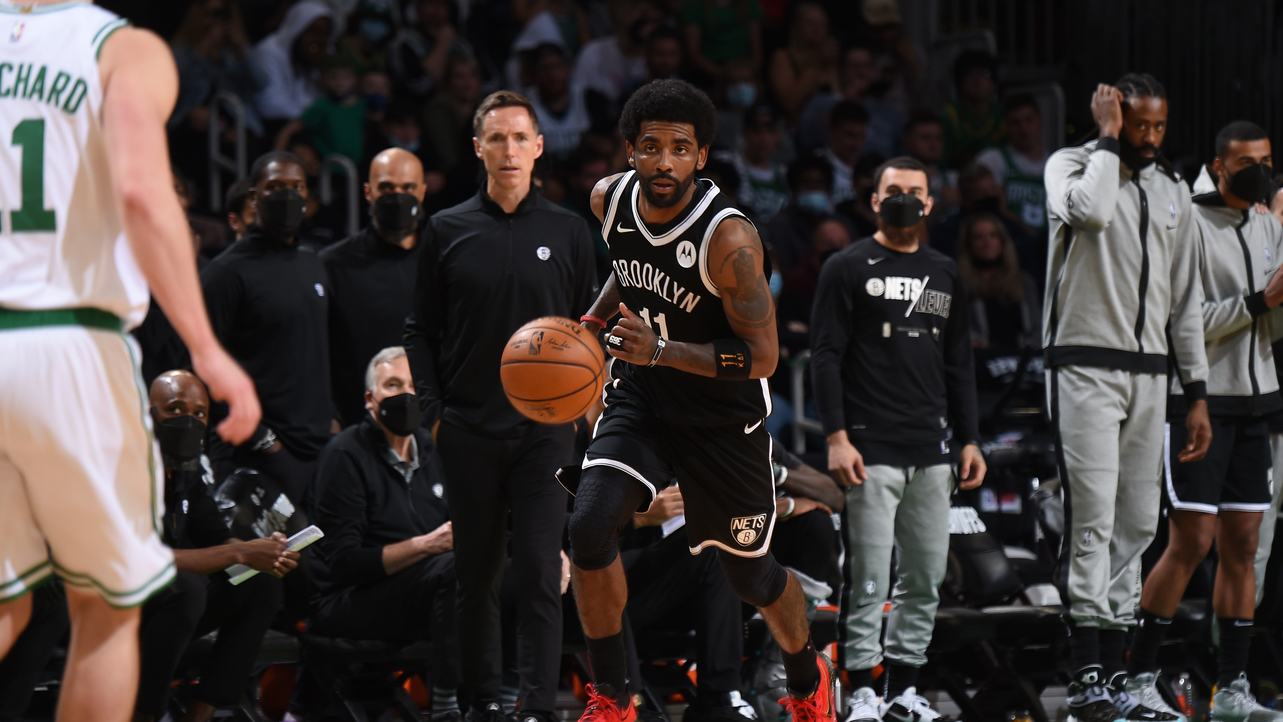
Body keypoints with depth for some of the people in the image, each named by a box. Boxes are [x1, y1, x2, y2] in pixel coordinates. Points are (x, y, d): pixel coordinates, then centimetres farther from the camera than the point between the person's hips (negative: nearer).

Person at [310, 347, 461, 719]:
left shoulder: (429, 447, 16)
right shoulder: (346, 454, -6)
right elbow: (344, 562, -13)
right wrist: (423, 546, -23)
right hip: (344, 601, -7)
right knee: (455, 566, -33)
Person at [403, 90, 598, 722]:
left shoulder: (568, 232, 7)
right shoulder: (448, 231, 6)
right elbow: (422, 330, 9)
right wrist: (433, 410, 1)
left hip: (546, 428, -1)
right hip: (468, 429, 1)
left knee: (540, 572, -7)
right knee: (476, 574, 5)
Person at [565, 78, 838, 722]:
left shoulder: (728, 239, -28)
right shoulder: (610, 199, -9)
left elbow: (761, 356, -26)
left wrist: (660, 351, -36)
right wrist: (595, 320, -1)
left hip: (723, 419, -4)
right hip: (639, 401, 4)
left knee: (750, 575, 12)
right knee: (589, 527, -21)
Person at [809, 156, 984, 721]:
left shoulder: (945, 275, 17)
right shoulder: (848, 269, 1)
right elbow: (825, 357, -4)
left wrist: (969, 440, 13)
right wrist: (836, 438, -12)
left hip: (932, 452, 5)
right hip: (872, 450, -5)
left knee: (926, 577, 4)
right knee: (870, 578, -8)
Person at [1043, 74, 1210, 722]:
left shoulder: (1171, 190, 16)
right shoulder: (1072, 165, 0)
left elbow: (1184, 298, 18)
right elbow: (1089, 210, -26)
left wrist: (1197, 393, 14)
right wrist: (1107, 139, -12)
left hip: (1148, 372, 6)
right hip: (1086, 368, -6)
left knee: (1137, 523, 5)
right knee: (1093, 518, -13)